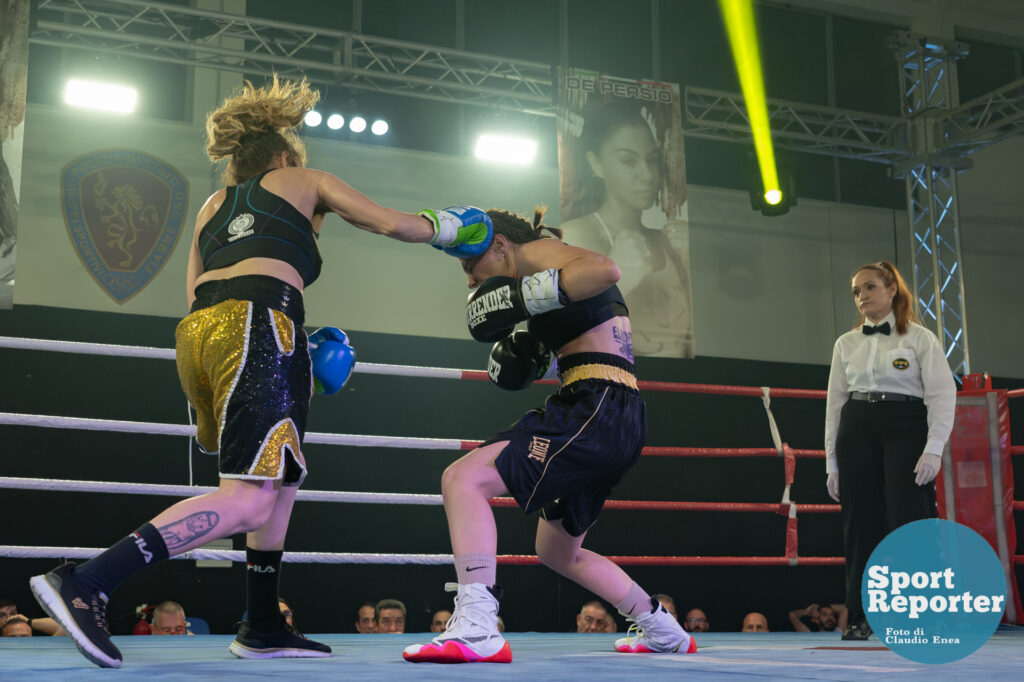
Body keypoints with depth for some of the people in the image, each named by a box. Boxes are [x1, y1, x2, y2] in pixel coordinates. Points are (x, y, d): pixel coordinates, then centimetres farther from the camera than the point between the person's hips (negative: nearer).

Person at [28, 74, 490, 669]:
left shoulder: (214, 205, 32)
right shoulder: (303, 182, 21)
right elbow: (391, 224, 18)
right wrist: (445, 228, 37)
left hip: (198, 333, 7)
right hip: (257, 332, -7)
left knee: (282, 479, 20)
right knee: (249, 502, -15)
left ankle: (263, 628, 16)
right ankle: (86, 582, -27)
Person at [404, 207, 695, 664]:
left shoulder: (537, 251, -3)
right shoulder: (542, 273, 25)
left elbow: (605, 270, -23)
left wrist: (522, 297, -20)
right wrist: (523, 353, 15)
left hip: (598, 410, -10)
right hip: (619, 420, 11)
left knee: (463, 479, -20)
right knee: (556, 551, 26)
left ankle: (475, 630, -29)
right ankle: (662, 630, 37)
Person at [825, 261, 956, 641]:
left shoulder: (919, 338, 3)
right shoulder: (846, 344, 14)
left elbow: (942, 394, -3)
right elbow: (835, 402, 13)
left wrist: (934, 450, -14)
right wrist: (832, 462, 8)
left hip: (906, 430, -3)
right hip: (857, 432, 3)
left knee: (909, 521, -10)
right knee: (861, 526, 1)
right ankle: (861, 617, 6)